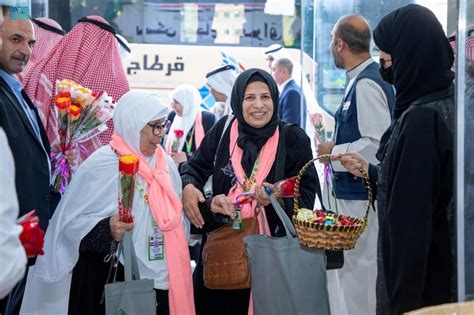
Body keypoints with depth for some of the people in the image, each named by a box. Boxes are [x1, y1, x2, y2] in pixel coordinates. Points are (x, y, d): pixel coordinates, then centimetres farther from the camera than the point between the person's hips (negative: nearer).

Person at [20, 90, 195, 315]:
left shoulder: (165, 164, 8)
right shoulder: (99, 166, -9)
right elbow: (69, 222, -11)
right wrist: (106, 230, -26)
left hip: (160, 279, 5)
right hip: (111, 282, -5)